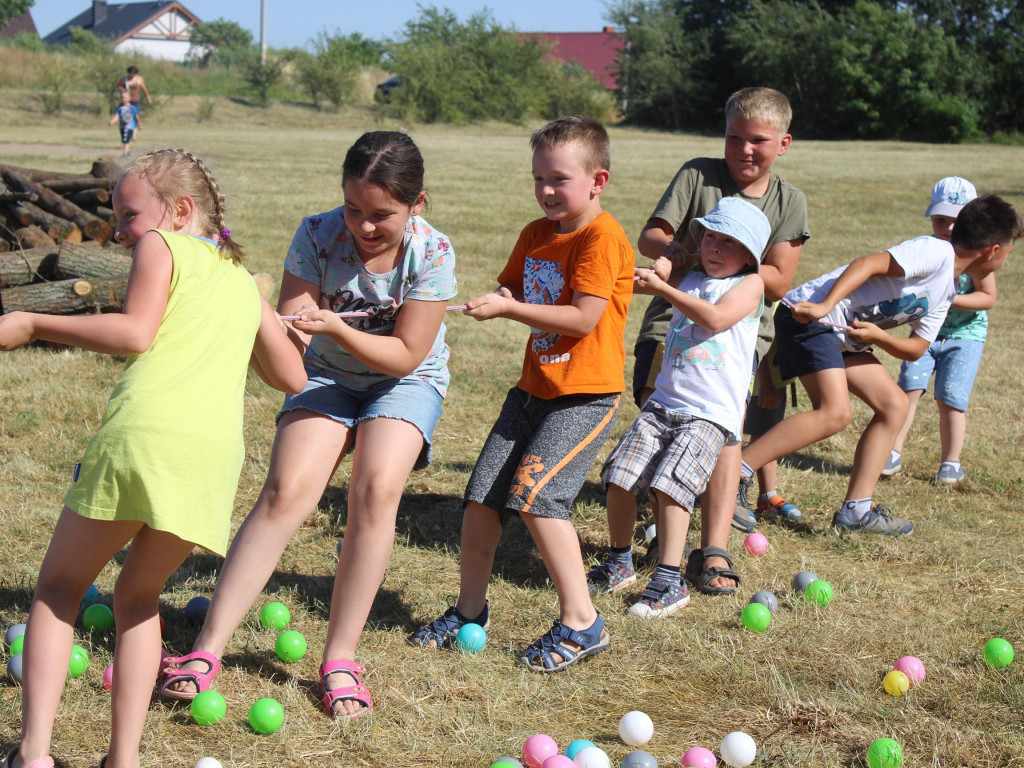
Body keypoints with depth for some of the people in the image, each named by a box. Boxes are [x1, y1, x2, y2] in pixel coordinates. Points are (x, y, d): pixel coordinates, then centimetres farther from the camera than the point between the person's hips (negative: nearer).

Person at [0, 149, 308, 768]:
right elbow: (293, 378, 29)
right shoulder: (244, 280, 29)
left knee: (59, 587, 11)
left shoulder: (161, 246, 12)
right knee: (140, 596, 22)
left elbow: (134, 332, -5)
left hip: (144, 432, -5)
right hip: (214, 454, 5)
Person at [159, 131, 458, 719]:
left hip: (405, 381, -1)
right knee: (285, 492, -18)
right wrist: (290, 328, -41)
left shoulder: (432, 253, -22)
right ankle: (208, 649, -17)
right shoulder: (319, 234, -19)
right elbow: (291, 326, -16)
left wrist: (335, 328, -35)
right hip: (328, 377, 1)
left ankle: (340, 658, -13)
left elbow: (405, 356, -20)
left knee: (377, 489, -26)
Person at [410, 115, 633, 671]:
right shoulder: (536, 235, 11)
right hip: (534, 388, 8)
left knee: (535, 494, -20)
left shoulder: (602, 238, -14)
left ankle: (581, 624, -9)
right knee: (482, 495, 6)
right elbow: (510, 290, 21)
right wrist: (499, 299, -3)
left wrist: (509, 308, -22)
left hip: (586, 394, -8)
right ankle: (470, 610, 23)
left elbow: (584, 318, -22)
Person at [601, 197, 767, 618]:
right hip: (662, 402, 5)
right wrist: (659, 276, -6)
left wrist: (663, 288, -14)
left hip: (710, 413, -5)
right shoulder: (689, 280, 17)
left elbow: (715, 318, -17)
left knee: (670, 484, -20)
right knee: (619, 476, -4)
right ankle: (619, 563, 16)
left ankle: (669, 582, -14)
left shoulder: (749, 284, 1)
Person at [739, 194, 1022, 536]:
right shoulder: (935, 252, -12)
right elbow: (867, 264, -21)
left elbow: (916, 348, 13)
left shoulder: (945, 292, 17)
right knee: (835, 412, -22)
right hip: (808, 315, -10)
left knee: (894, 405, 7)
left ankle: (856, 510, 7)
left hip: (845, 336, 10)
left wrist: (878, 336, -8)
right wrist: (825, 306, -32)